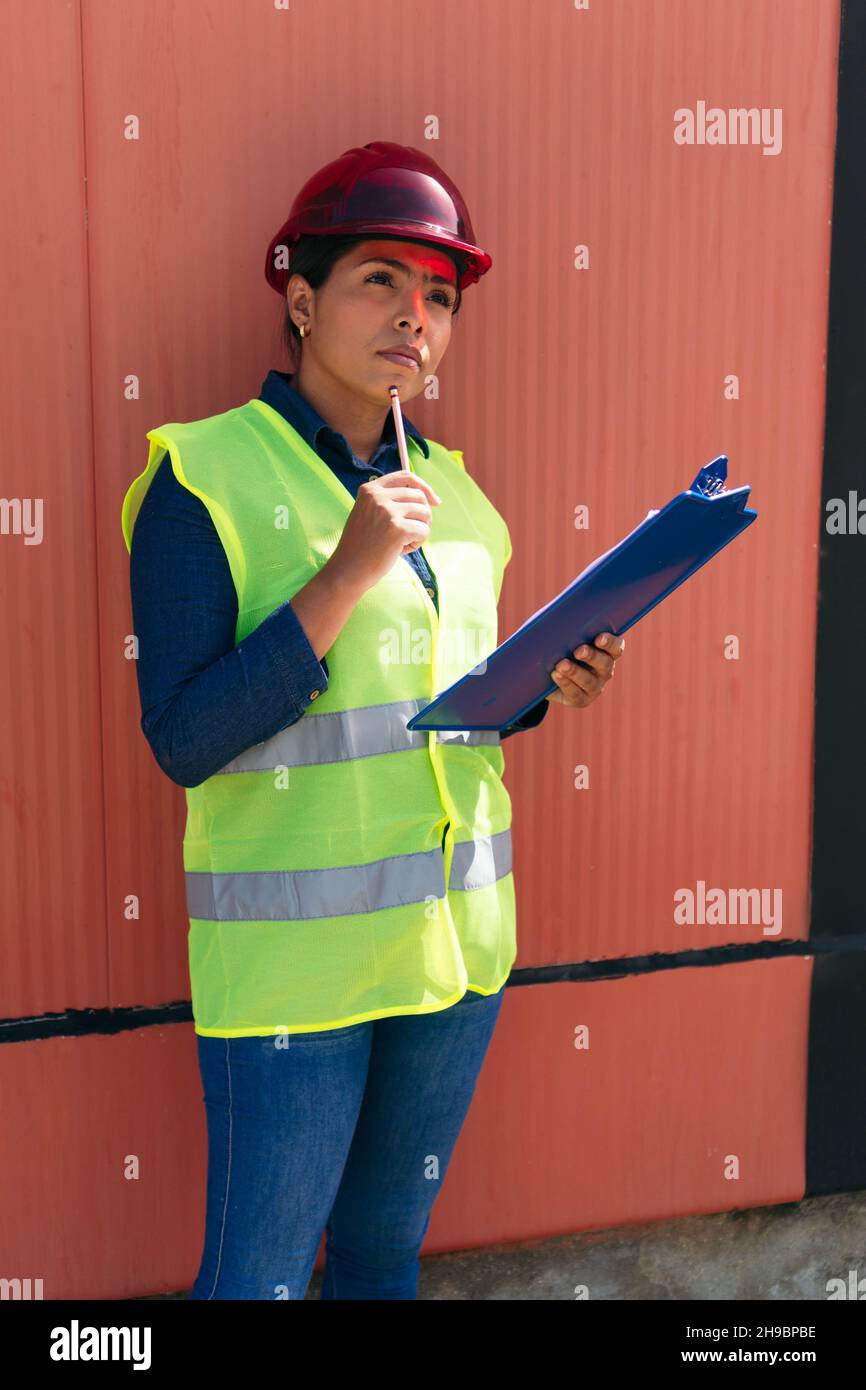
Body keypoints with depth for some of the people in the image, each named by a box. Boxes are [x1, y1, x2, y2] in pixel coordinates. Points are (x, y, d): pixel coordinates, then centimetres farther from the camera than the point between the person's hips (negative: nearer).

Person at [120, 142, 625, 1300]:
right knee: (259, 1270, 9)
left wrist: (546, 686, -4)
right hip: (292, 960, -5)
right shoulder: (206, 479, -10)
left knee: (389, 1245, 21)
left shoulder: (451, 490, 8)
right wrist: (346, 574, -22)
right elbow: (185, 742, -17)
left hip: (456, 940, 6)